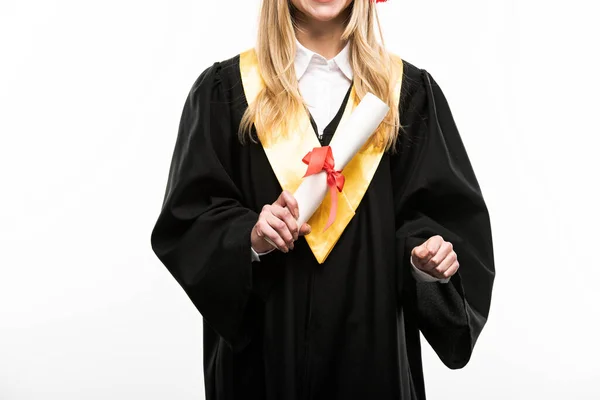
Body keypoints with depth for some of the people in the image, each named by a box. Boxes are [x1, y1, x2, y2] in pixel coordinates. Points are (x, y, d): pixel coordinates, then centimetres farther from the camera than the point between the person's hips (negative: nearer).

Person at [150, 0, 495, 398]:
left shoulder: (410, 92, 3)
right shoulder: (225, 88, 0)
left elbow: (446, 213, 2)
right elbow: (188, 216, -3)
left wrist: (428, 253, -18)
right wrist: (250, 236, -20)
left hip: (372, 333, 1)